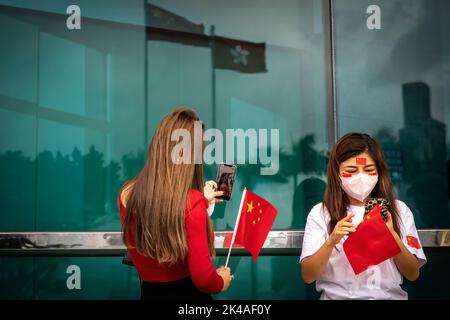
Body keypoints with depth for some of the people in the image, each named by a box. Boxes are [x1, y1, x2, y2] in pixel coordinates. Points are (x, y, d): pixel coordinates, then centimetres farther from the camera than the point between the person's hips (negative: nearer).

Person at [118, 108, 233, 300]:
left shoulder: (127, 194, -7)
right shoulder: (192, 202, -23)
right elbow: (202, 277, -22)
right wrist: (221, 282, -1)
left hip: (149, 292, 4)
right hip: (188, 294, -4)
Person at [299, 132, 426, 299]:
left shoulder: (399, 210, 6)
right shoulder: (320, 213, 1)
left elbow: (413, 274, 3)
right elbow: (307, 276, -4)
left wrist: (392, 235, -12)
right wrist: (331, 241, -19)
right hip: (337, 296, -1)